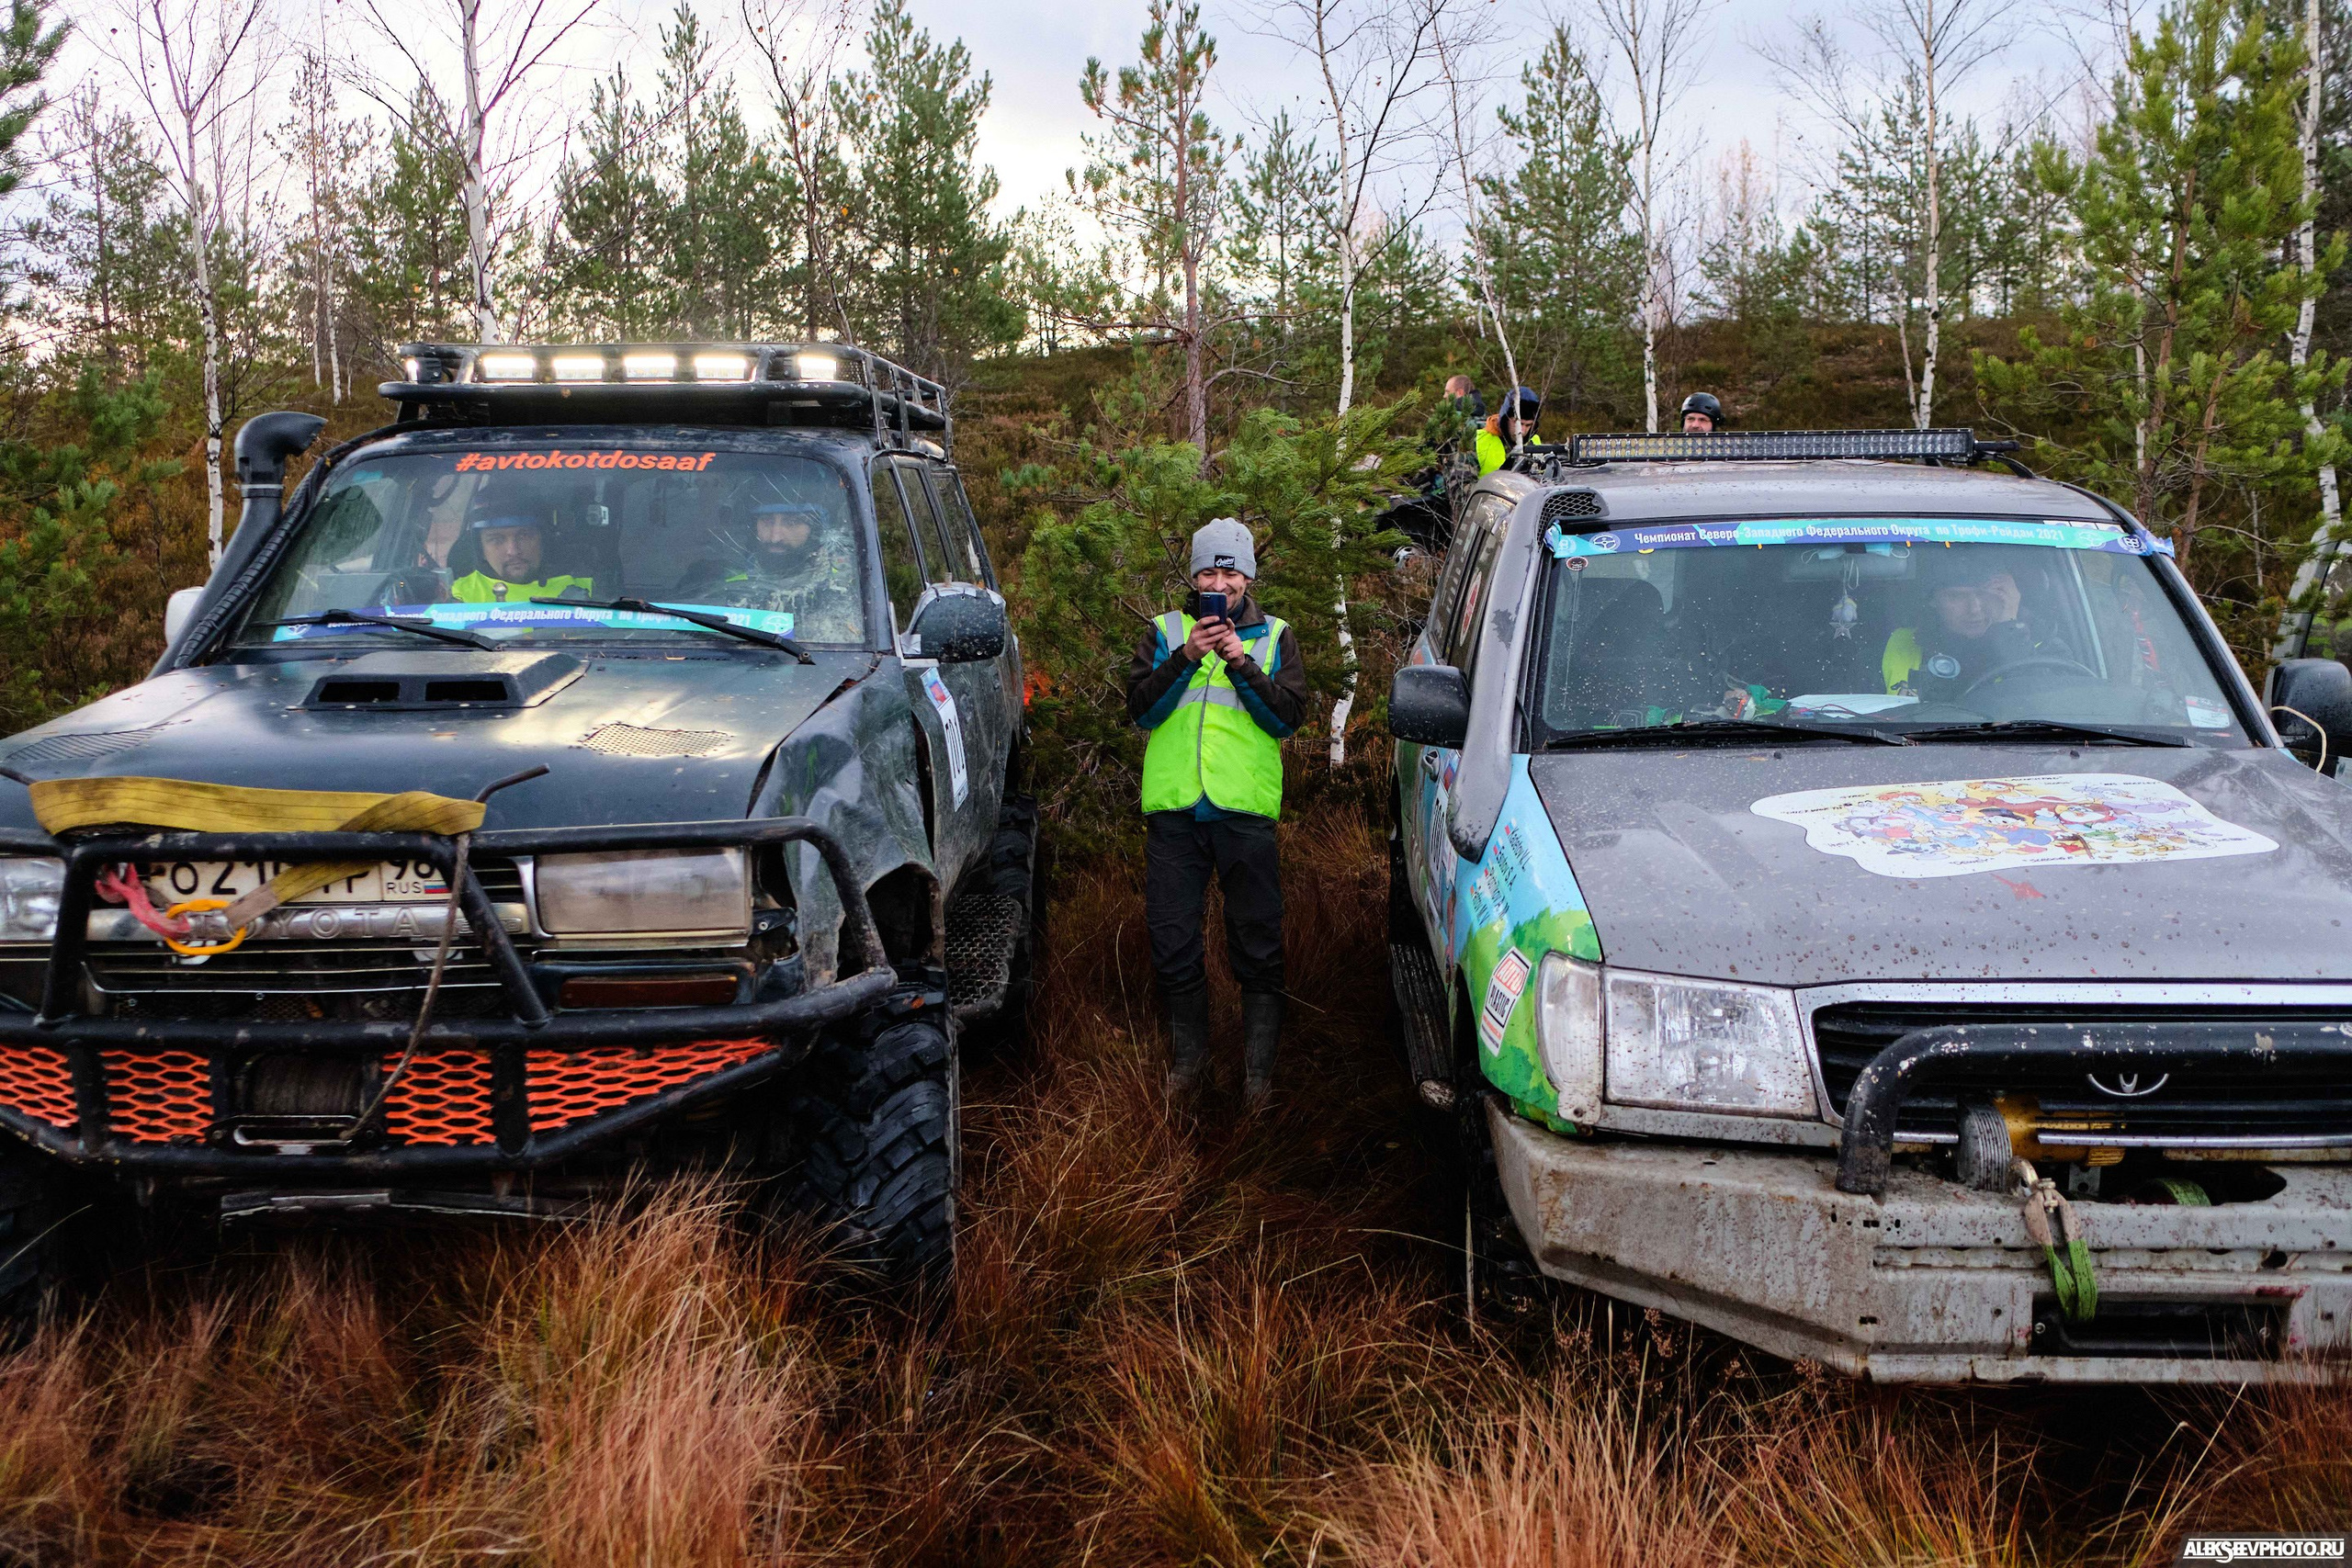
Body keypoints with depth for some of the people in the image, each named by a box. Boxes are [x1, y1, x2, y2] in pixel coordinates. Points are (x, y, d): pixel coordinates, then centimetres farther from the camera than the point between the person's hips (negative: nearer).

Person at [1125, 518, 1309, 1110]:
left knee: (1257, 944, 2)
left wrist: (1241, 664, -15)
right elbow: (1140, 709, -2)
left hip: (1246, 810, -1)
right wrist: (1186, 657, -15)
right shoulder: (1164, 632, 11)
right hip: (1174, 808, 1)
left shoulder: (1274, 637, 10)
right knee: (1172, 940, 5)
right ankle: (1188, 1054, 22)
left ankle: (1259, 1063, 14)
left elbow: (1289, 716, -3)